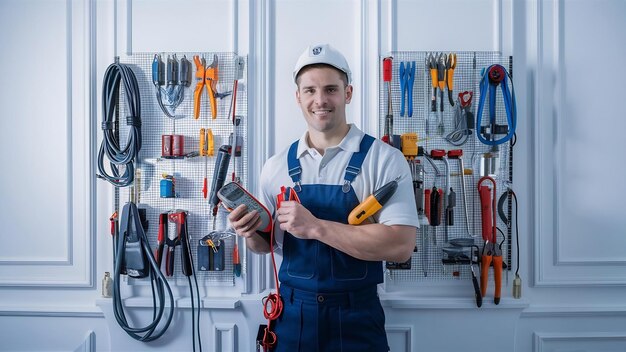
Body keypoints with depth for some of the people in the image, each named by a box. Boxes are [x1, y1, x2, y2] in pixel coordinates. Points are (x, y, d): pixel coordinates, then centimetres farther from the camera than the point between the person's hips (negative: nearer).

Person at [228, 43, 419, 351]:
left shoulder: (385, 159, -10)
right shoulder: (276, 166, 2)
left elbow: (401, 246, -19)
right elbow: (266, 243, 11)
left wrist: (315, 226, -24)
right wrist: (251, 233, -12)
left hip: (356, 319, -2)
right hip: (292, 315, 3)